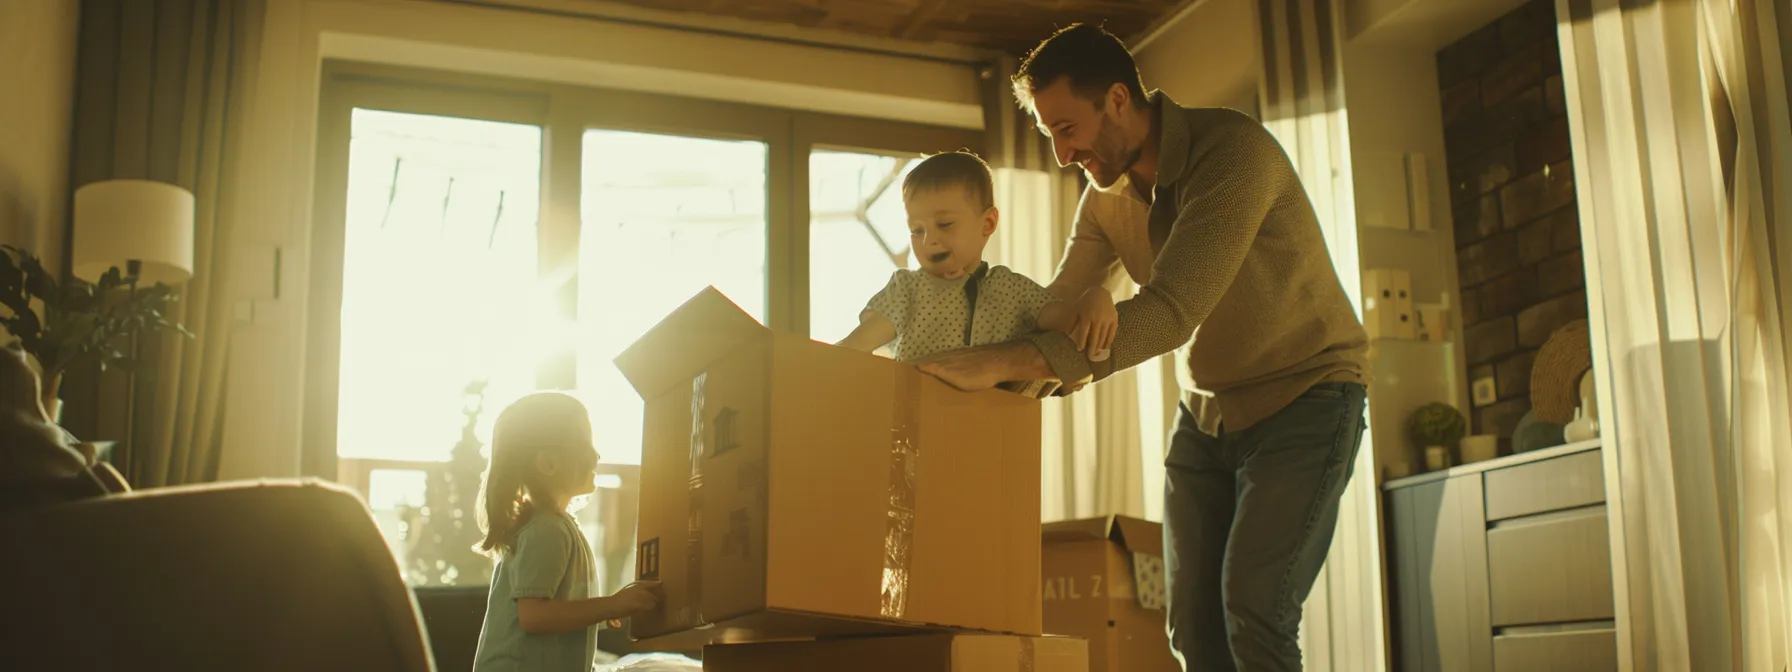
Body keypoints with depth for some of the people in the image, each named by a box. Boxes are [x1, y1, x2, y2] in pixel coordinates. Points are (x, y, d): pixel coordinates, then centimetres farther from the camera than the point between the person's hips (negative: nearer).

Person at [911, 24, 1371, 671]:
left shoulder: (1233, 150, -26)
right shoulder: (1107, 194, -2)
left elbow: (1169, 313, -36)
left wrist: (1002, 362, -41)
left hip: (1306, 394, -7)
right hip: (1206, 406, 7)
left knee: (1253, 610, -18)